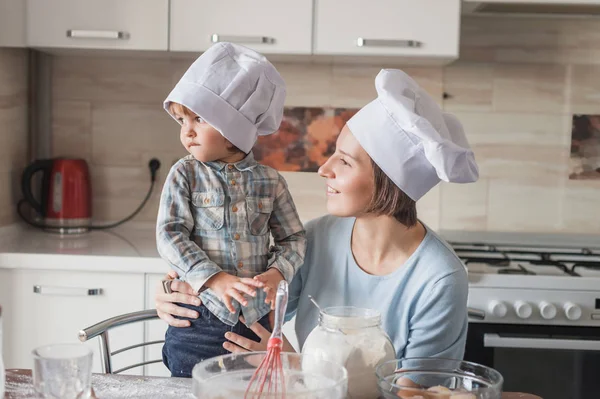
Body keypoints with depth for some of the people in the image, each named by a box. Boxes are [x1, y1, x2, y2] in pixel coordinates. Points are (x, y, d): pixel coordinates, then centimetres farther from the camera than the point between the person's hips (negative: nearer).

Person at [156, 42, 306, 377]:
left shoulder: (270, 181, 1)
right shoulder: (185, 175, -4)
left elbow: (294, 238, 7)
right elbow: (170, 237, -11)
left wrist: (276, 273, -13)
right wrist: (214, 279, -22)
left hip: (256, 316, 2)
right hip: (200, 319, -1)